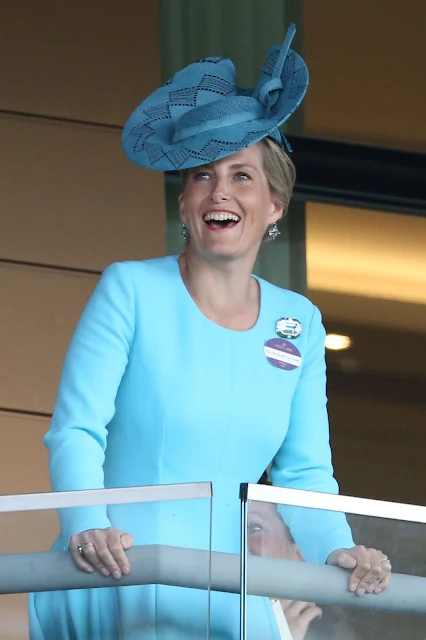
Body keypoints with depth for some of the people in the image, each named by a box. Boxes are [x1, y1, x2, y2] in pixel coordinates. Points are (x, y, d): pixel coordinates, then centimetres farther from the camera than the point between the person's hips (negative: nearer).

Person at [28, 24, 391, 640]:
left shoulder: (300, 324, 11)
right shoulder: (131, 291, -2)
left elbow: (304, 471, 10)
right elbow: (75, 430, -9)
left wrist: (336, 550, -10)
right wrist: (86, 526, -26)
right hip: (117, 584, -4)